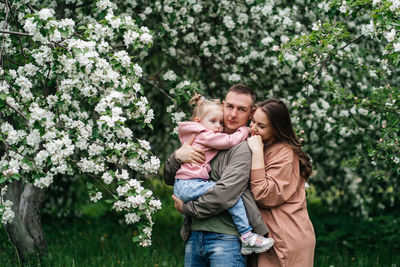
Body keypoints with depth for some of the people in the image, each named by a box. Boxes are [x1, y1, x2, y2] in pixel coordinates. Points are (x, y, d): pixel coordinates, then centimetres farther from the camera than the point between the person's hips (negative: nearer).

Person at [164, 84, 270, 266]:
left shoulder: (244, 148, -6)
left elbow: (224, 195, -17)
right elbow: (169, 179, 17)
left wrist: (187, 207, -4)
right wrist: (177, 157, -4)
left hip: (226, 237, -6)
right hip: (194, 235, 6)